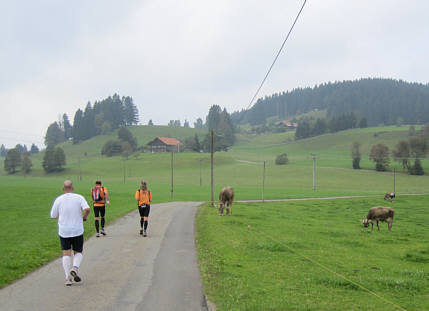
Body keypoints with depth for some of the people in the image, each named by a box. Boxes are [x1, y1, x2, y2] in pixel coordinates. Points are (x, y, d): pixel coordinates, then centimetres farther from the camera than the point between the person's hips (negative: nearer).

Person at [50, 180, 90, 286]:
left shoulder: (58, 199, -2)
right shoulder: (79, 197, -3)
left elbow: (53, 215, 5)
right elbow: (87, 209, -18)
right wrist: (85, 216, 2)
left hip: (64, 232, 0)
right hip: (77, 231, 0)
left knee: (66, 254, 7)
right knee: (78, 253, 14)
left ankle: (68, 277, -3)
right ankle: (75, 268, -13)